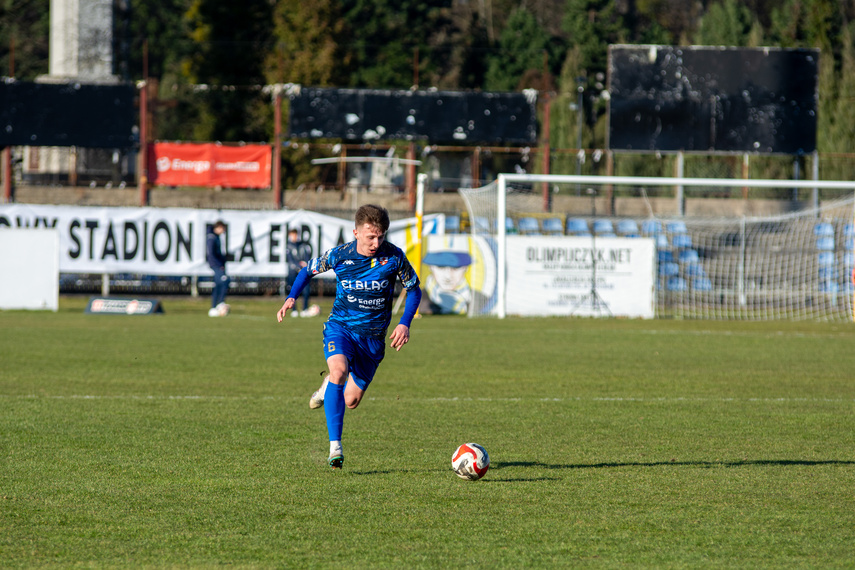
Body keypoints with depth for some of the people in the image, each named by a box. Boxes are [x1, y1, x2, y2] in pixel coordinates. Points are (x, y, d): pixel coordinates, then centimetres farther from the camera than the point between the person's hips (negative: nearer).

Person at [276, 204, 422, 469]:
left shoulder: (394, 256, -11)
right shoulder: (338, 255, -11)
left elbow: (414, 289, 4)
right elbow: (309, 270, 9)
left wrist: (405, 323, -9)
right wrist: (291, 298, -5)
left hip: (373, 336, 2)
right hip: (340, 326, -1)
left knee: (351, 400, 3)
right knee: (339, 370, -32)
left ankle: (329, 385, 43)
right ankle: (335, 447, -30)